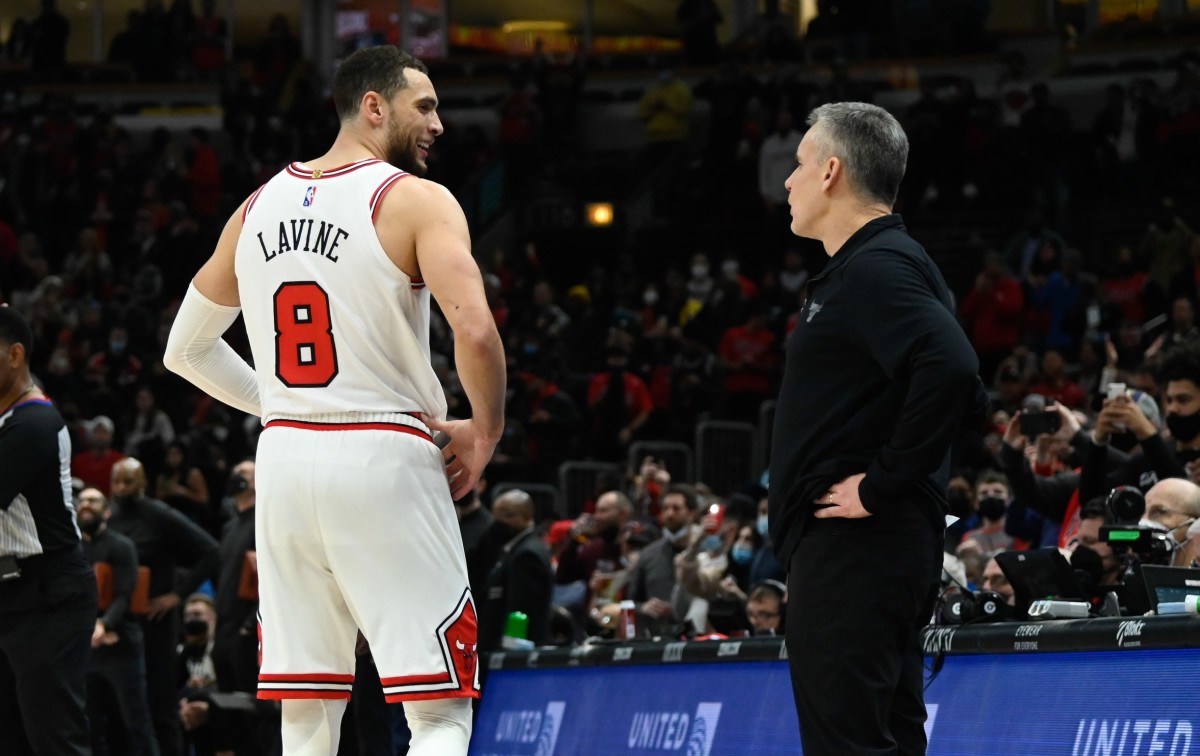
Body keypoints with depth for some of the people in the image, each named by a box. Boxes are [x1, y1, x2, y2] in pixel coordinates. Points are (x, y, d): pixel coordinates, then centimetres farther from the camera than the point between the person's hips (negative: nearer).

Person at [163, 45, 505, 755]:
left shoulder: (258, 207, 12)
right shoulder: (417, 201, -6)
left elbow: (186, 350, 20)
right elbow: (476, 332, -20)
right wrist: (486, 430, -4)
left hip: (284, 457, 6)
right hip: (385, 457, -6)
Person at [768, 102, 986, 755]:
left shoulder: (876, 269, -13)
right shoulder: (866, 266, 20)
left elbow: (950, 372, -29)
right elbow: (967, 389, 27)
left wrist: (882, 485, -22)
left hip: (851, 548, -11)